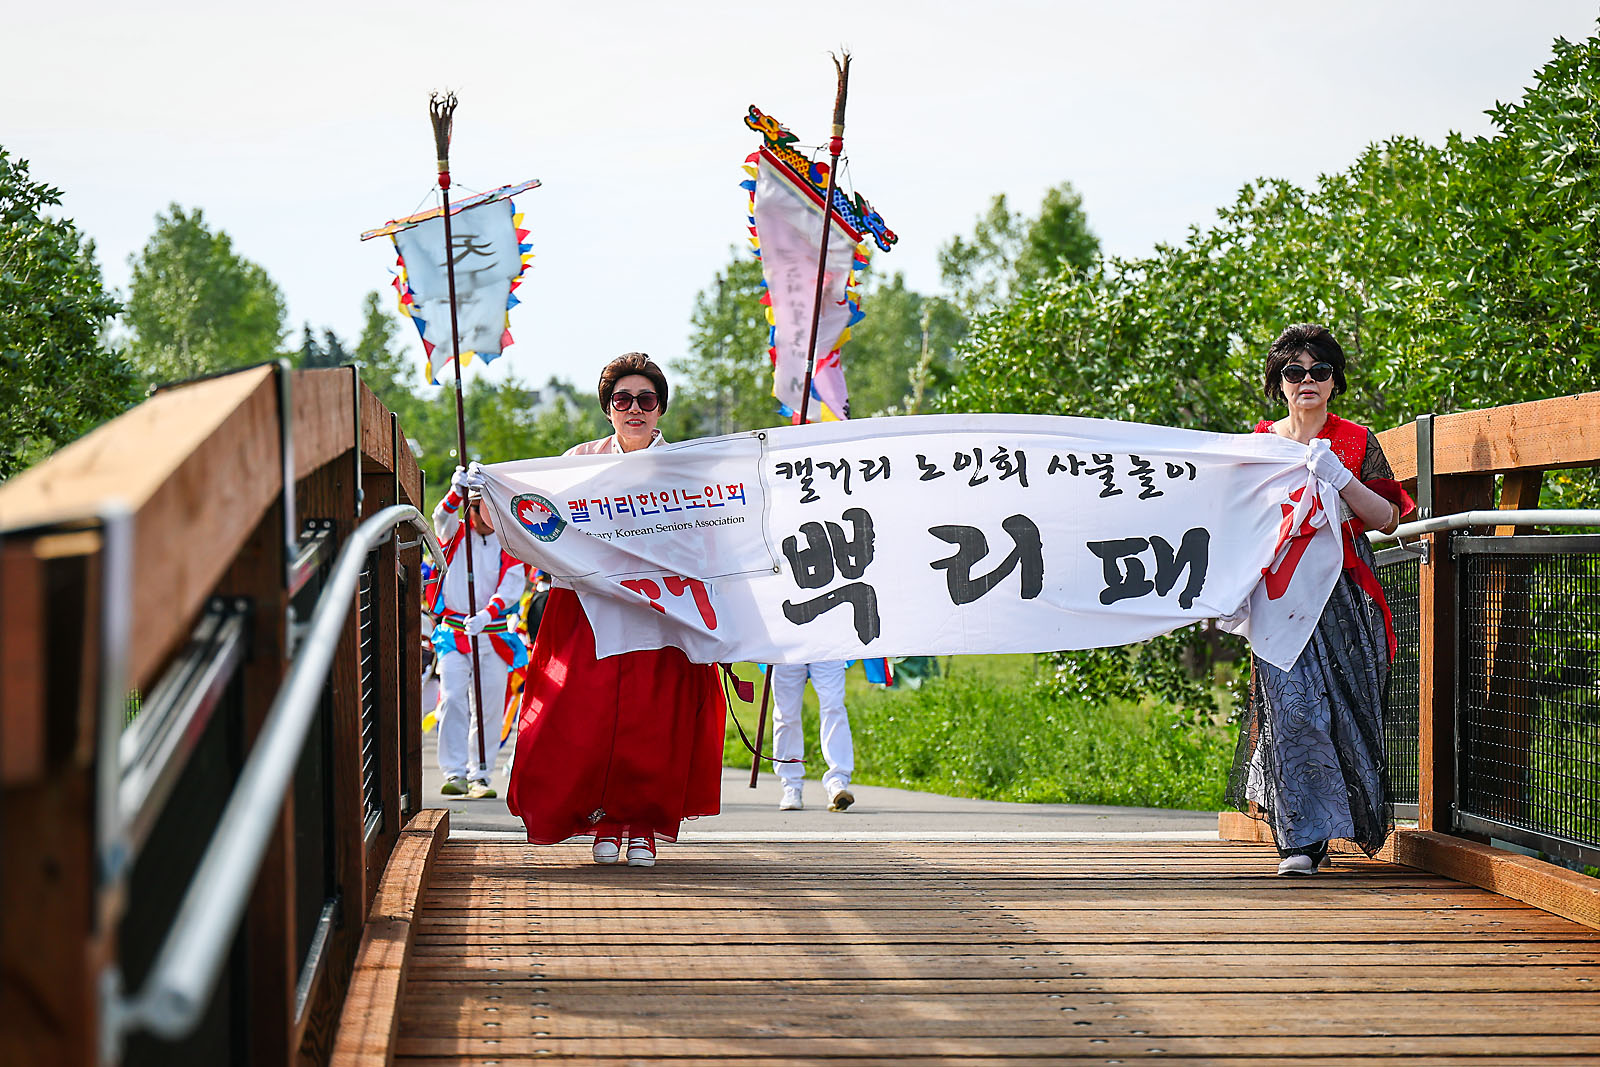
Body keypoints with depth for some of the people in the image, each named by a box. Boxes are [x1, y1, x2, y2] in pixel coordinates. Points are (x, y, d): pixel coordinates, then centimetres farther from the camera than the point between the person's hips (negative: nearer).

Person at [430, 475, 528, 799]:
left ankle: (481, 775, 7)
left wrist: (486, 615, -22)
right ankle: (454, 773, -12)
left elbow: (512, 588, -6)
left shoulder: (510, 545, 5)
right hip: (453, 632, 0)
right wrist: (457, 492, -31)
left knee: (489, 707, 1)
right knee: (453, 702, -12)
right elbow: (442, 517, -13)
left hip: (493, 637, 1)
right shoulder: (455, 534, 9)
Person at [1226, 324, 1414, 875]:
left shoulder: (1356, 442, 8)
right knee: (1292, 704, -13)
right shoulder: (1258, 443, 11)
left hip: (1343, 593, 0)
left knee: (1344, 706, -1)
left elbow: (1388, 518, 1)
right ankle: (1302, 836, -12)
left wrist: (1341, 479, -13)